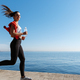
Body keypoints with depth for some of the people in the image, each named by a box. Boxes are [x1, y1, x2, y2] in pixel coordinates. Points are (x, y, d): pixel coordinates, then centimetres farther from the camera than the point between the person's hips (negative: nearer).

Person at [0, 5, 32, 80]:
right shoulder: (13, 24, -6)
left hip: (18, 44, 9)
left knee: (23, 59, 4)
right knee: (12, 61, -6)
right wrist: (23, 33, -16)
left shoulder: (17, 24, 21)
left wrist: (21, 37, 12)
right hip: (15, 43, -9)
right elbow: (12, 34, -20)